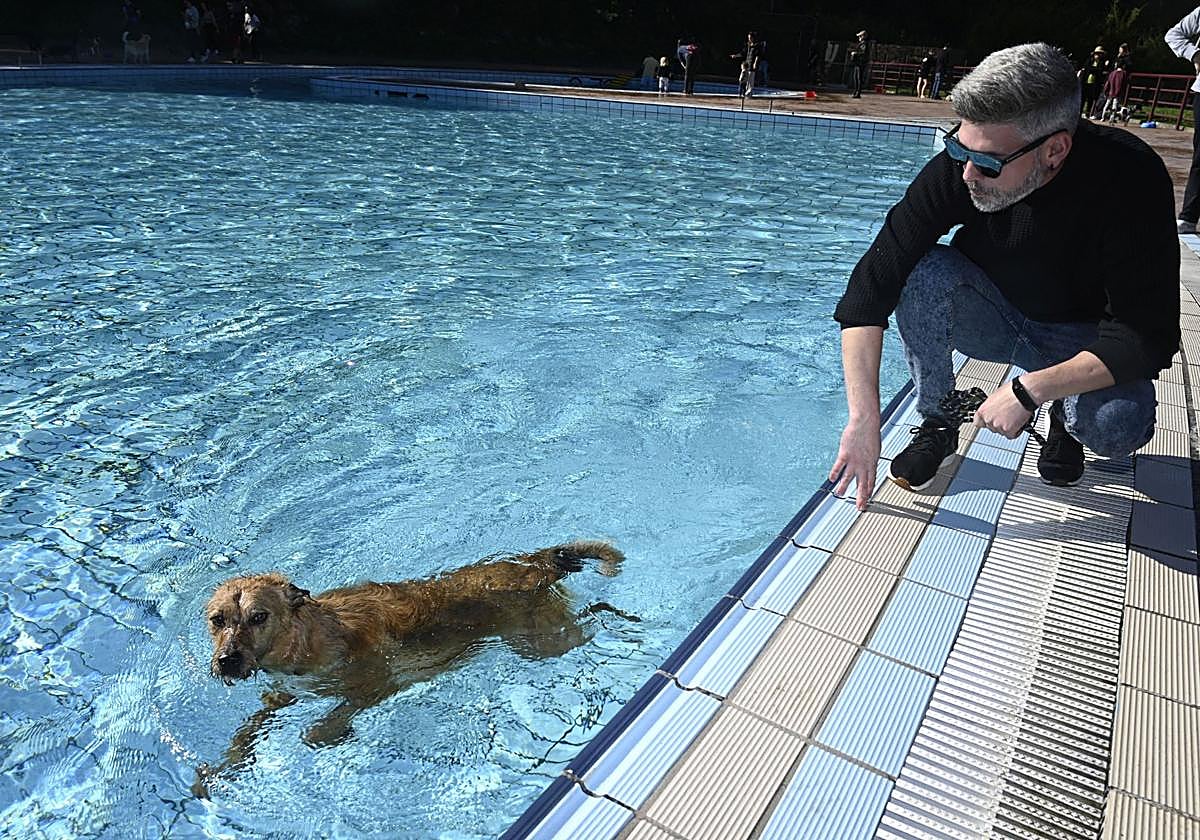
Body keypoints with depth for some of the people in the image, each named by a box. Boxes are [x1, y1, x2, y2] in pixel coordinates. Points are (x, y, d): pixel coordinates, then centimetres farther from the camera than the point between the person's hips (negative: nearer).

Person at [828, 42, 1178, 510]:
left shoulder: (1130, 179, -27)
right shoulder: (959, 166, -24)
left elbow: (1148, 338, -25)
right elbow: (871, 285, -29)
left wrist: (1029, 390, -36)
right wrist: (863, 419, -36)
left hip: (1081, 341, -1)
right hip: (995, 317, 2)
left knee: (1117, 426, -32)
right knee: (921, 270, -28)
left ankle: (1066, 419, 6)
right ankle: (937, 425, -11)